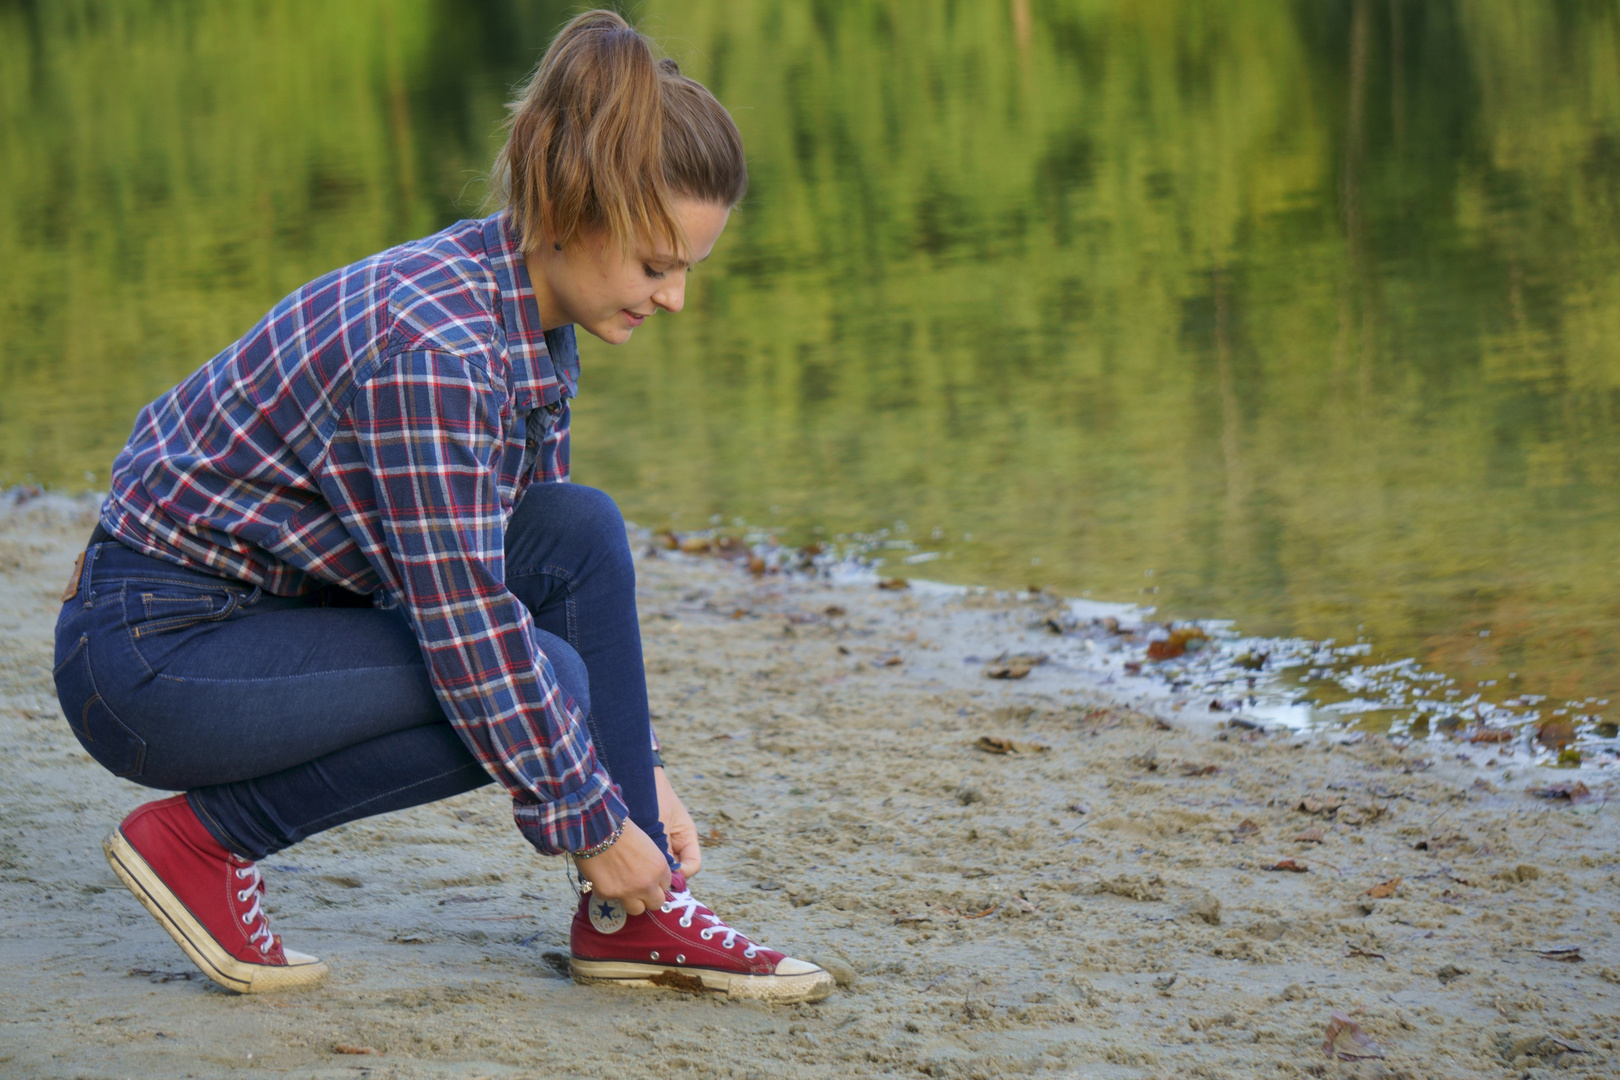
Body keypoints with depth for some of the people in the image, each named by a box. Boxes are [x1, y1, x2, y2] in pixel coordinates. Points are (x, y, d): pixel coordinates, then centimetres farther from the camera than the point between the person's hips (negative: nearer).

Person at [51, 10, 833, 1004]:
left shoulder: (531, 315, 1)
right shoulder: (433, 345, -28)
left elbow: (556, 567, 12)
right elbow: (467, 633, -26)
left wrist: (637, 768, 7)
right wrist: (589, 822, -17)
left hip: (286, 603, 9)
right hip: (153, 647, -9)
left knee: (582, 533, -6)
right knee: (532, 675, -22)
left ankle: (632, 916, -1)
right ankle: (204, 836, -7)